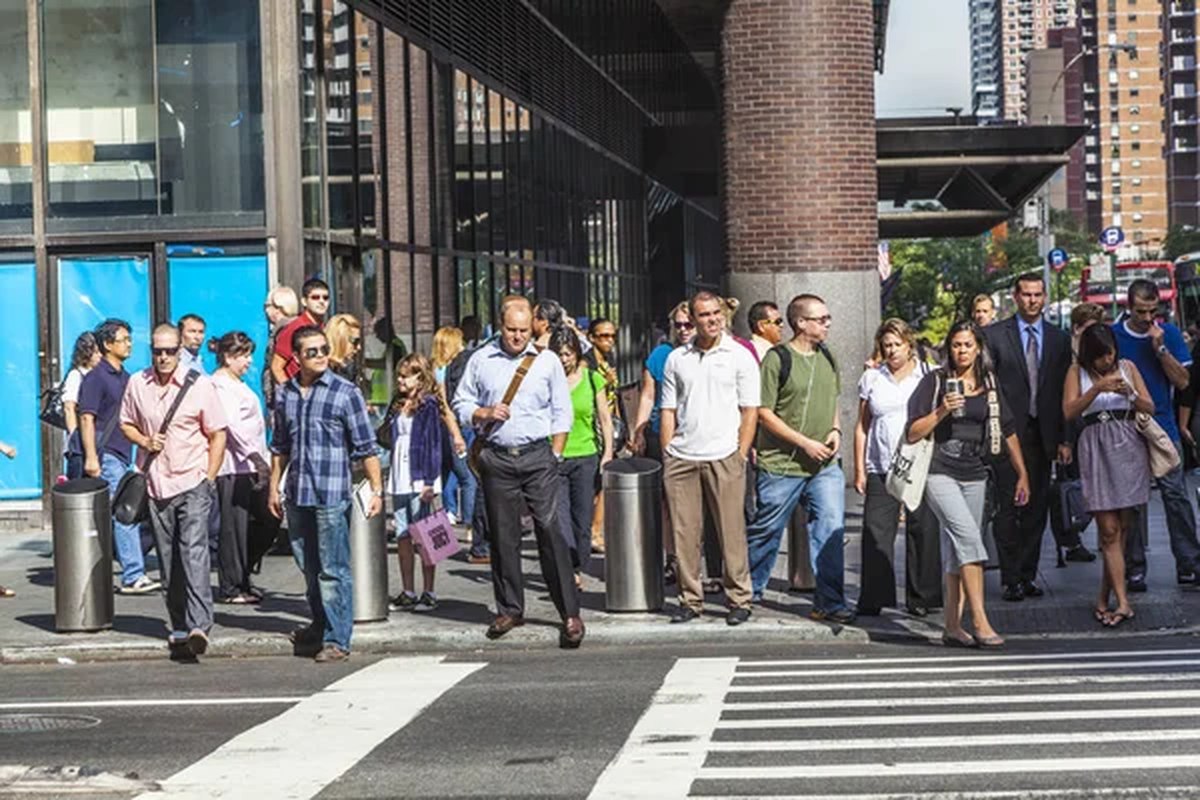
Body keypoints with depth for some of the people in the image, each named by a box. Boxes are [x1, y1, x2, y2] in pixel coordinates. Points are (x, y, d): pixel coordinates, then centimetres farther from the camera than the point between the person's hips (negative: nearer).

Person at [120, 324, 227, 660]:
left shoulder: (200, 385, -3)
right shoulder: (137, 384, 6)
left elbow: (217, 434, 1)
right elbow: (126, 424, 19)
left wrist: (209, 478, -6)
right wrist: (144, 440, -3)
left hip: (193, 482, -4)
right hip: (156, 483, 4)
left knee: (194, 552, -17)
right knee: (168, 560, 9)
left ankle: (199, 625, -25)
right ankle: (180, 626, 18)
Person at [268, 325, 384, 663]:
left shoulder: (346, 393, -4)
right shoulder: (285, 394, 9)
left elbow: (366, 447, -3)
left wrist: (376, 490, -7)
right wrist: (274, 488, 18)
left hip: (332, 495, -5)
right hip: (297, 496, 5)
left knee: (333, 570, -6)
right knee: (309, 567, 15)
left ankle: (336, 639, -1)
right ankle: (320, 626, 31)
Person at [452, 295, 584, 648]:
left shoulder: (547, 361, 6)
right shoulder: (480, 360, 8)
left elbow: (562, 413, 7)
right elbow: (461, 403, 13)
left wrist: (555, 456, 1)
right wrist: (484, 414, -7)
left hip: (538, 456, -2)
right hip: (497, 459, 2)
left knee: (550, 530, -9)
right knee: (503, 536, 6)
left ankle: (570, 613, -10)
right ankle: (510, 609, 17)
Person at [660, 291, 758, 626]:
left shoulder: (740, 356, 4)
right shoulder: (676, 359, 12)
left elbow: (749, 410, 3)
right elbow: (668, 411, 14)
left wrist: (740, 455, -5)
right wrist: (667, 455, 6)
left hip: (723, 457, -3)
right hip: (681, 457, 3)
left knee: (731, 532, -2)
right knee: (685, 533, 3)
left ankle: (739, 600, 6)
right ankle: (690, 600, 12)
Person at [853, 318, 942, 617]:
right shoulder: (871, 378, 12)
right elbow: (862, 426, 13)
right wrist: (859, 469, 7)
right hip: (881, 468, 1)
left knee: (923, 530, -1)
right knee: (876, 531, -4)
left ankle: (921, 598, 8)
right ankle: (873, 598, 2)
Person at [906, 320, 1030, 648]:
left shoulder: (989, 384, 11)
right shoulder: (935, 381, -1)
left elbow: (1008, 430, 18)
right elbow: (913, 433, -3)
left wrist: (1022, 474, 16)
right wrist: (941, 412, -17)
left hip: (974, 476, 5)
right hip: (940, 474, -5)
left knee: (957, 552, 7)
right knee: (969, 537, -20)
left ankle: (952, 627, 12)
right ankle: (980, 623, -23)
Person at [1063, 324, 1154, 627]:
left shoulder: (1127, 367, 11)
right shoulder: (1077, 373, 6)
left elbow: (1150, 408, 8)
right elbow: (1069, 412, -7)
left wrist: (1130, 394, -11)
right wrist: (1097, 388, -17)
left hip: (1128, 446, 2)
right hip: (1095, 450, -2)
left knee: (1121, 527, 3)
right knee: (1109, 529, -8)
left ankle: (1104, 598, 14)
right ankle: (1122, 602, -11)